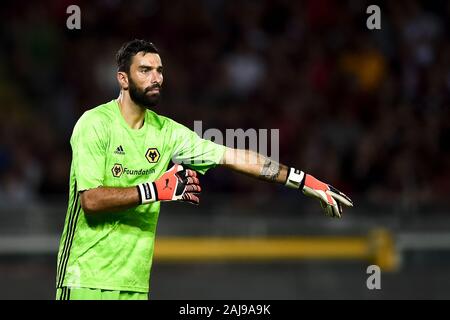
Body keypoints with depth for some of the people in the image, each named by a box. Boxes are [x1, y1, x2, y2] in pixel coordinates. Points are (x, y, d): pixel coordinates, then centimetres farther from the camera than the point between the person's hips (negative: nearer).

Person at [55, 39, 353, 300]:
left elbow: (233, 157, 8)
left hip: (134, 282, 5)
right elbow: (91, 200, -18)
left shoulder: (166, 131, 8)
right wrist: (155, 190, -22)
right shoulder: (95, 124, -9)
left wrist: (306, 182, 5)